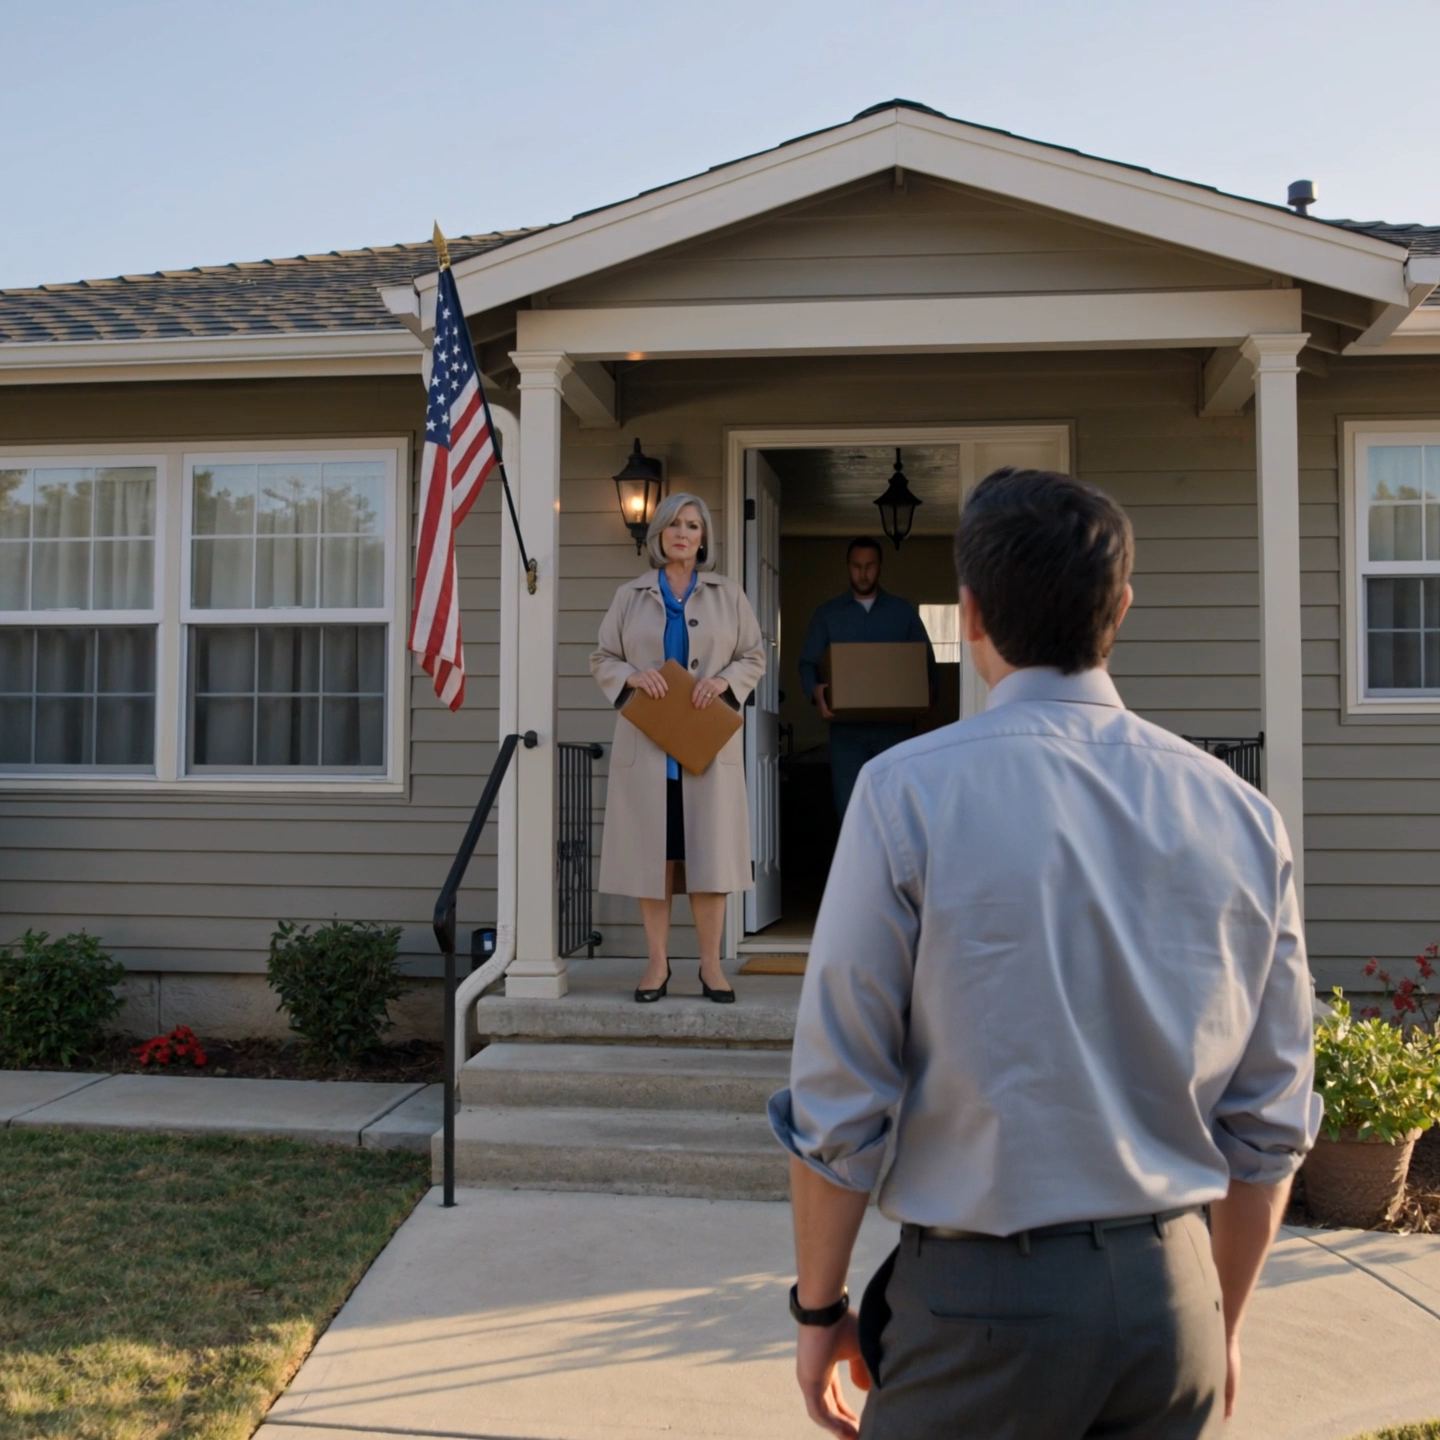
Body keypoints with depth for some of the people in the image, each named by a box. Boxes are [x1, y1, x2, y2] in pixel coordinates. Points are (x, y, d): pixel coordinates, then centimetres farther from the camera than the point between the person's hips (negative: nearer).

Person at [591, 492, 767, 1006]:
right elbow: (601, 660, 9)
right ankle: (658, 963, 8)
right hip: (647, 743, 0)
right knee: (652, 852, 1)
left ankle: (711, 964, 6)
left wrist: (724, 681, -11)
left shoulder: (728, 595, 9)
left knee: (710, 850, -1)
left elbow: (754, 657, 9)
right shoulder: (630, 596, 10)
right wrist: (633, 676, -11)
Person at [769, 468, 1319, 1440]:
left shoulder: (908, 792, -13)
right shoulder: (1244, 814, 0)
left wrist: (819, 1307, 3)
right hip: (1172, 1294, 4)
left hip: (983, 1293, -4)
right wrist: (1222, 1326, 18)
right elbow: (1273, 1122, 5)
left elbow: (839, 1100, -11)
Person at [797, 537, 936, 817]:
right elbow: (807, 662, 6)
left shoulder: (903, 611, 11)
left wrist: (927, 689, -11)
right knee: (849, 805, -2)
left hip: (894, 725, 0)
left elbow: (926, 659, 11)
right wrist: (815, 690, -16)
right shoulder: (827, 613, 10)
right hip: (846, 727, 0)